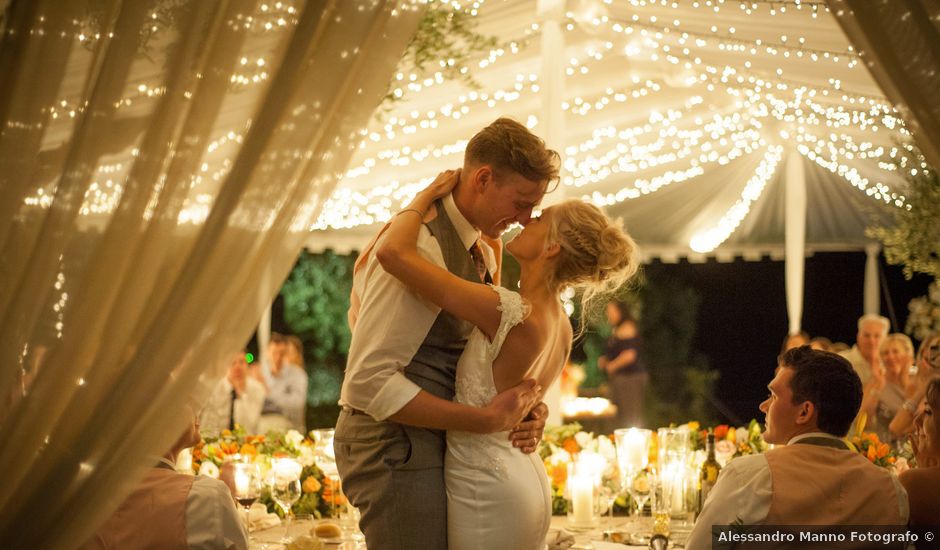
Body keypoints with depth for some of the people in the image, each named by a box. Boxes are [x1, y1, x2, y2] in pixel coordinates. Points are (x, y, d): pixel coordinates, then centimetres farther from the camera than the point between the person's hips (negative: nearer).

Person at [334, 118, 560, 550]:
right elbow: (368, 382, -26)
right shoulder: (421, 246, -21)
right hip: (397, 446, -10)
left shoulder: (482, 250, 10)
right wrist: (488, 419, -24)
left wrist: (523, 409, -3)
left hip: (433, 443, 10)